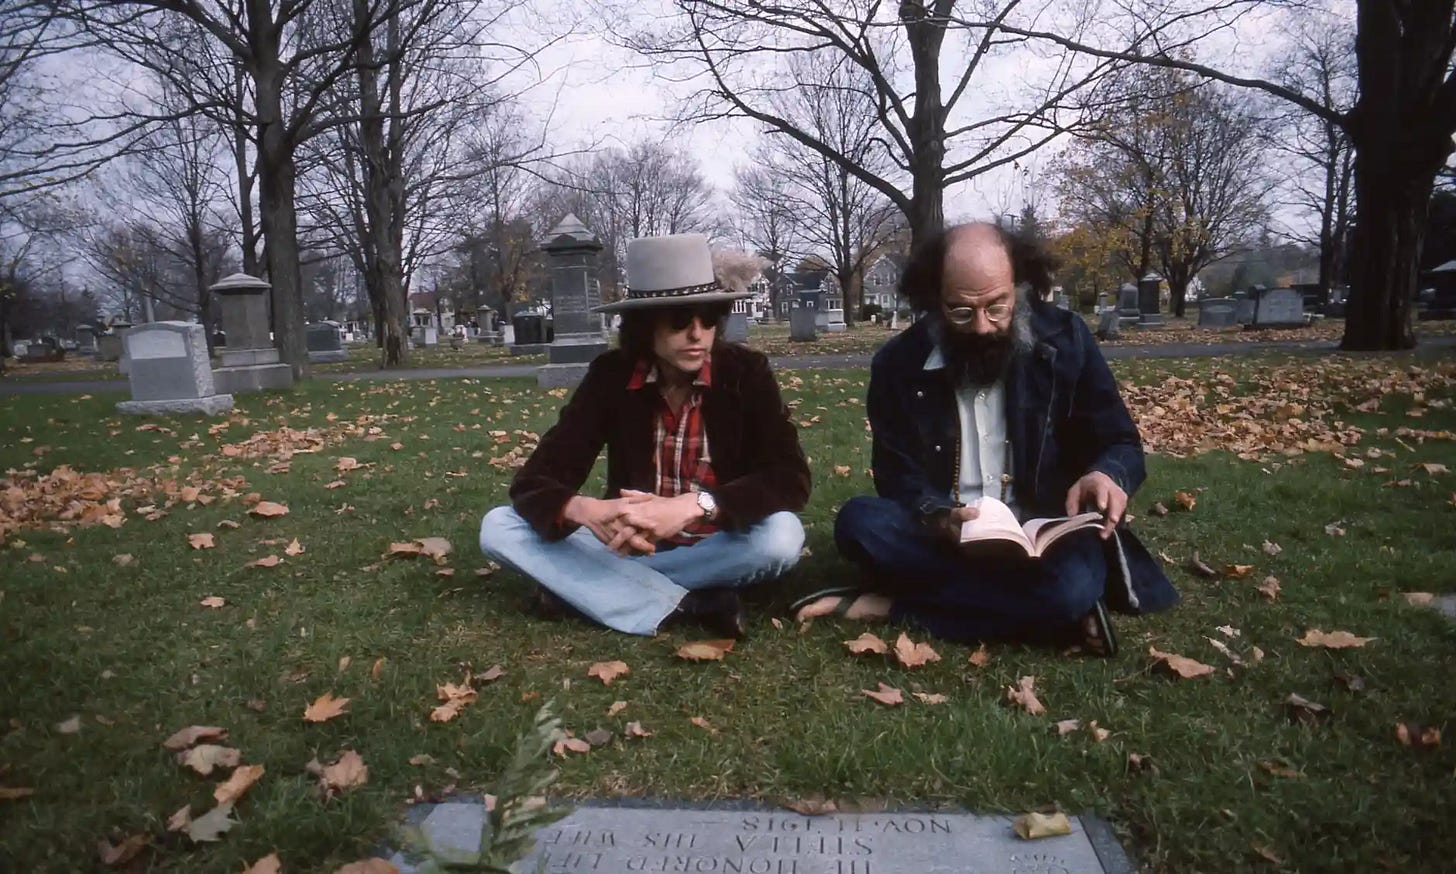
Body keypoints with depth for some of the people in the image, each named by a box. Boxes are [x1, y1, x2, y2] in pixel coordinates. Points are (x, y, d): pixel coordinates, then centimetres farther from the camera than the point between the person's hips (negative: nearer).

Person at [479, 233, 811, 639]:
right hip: (630, 545, 2)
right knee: (498, 526, -18)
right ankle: (690, 605, -23)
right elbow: (534, 481, -13)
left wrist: (694, 505, -39)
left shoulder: (745, 372, -13)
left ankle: (591, 586, -20)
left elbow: (790, 478, -23)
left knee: (783, 535, -34)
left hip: (712, 548, -2)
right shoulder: (610, 376, -9)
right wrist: (587, 511, -37)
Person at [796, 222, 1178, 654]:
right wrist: (938, 518, -25)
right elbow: (898, 477, -2)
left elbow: (1121, 444, 1)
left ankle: (894, 606, -20)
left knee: (1071, 585, -35)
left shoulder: (1066, 340, -5)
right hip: (942, 538, 1)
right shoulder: (898, 364, -4)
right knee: (859, 522, -28)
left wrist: (1108, 474, -25)